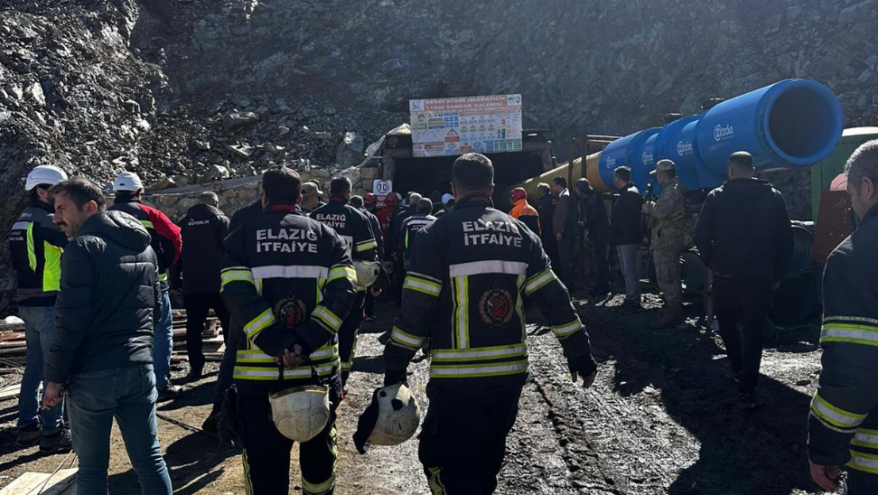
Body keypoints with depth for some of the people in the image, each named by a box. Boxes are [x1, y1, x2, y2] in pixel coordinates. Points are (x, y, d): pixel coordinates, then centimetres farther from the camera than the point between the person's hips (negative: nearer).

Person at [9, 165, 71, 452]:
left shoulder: (21, 222, 15)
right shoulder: (46, 220, -15)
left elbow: (17, 262, 19)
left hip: (27, 303, 9)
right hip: (49, 305, -9)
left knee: (34, 365, 16)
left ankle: (28, 427, 24)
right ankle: (52, 432, 2)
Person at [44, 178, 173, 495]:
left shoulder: (83, 247, -10)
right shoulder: (145, 247, 13)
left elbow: (71, 320, -14)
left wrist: (54, 376, -6)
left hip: (93, 373, -6)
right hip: (139, 367, 6)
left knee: (92, 466, 7)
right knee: (149, 459, 11)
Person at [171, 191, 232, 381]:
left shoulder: (183, 223, 12)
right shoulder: (221, 220, 0)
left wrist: (176, 282, 16)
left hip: (192, 285, 3)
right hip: (218, 283, -3)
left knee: (194, 327, 6)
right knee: (229, 324, 7)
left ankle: (196, 367, 4)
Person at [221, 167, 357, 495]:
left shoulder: (242, 237, 1)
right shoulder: (327, 236, 5)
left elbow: (237, 294, -14)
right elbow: (343, 290, -10)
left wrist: (276, 343, -17)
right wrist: (305, 341, -15)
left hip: (260, 371, -1)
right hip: (318, 366, 2)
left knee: (265, 461, 9)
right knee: (319, 449, 21)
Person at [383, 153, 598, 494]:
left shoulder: (439, 234, -8)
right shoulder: (519, 232, 6)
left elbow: (416, 308, -12)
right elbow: (554, 299, 6)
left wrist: (395, 367, -4)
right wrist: (579, 354, 12)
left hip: (457, 377, -5)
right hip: (511, 372, 5)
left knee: (449, 464, 7)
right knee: (486, 459, 24)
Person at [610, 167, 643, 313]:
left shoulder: (631, 194, -14)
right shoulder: (625, 194, 18)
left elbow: (637, 216, -19)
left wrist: (637, 234, -19)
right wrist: (615, 237, 18)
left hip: (629, 239, -11)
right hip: (622, 239, 11)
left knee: (630, 270, -10)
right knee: (626, 271, 14)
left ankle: (634, 301, -7)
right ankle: (630, 298, 20)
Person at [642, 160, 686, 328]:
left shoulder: (671, 191, -17)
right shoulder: (675, 188, 18)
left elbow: (661, 211, -29)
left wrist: (648, 205, -11)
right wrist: (652, 206, 7)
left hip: (665, 242, -11)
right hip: (670, 240, 11)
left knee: (666, 277, -8)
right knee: (671, 277, 18)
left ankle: (673, 312, -4)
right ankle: (675, 308, 27)